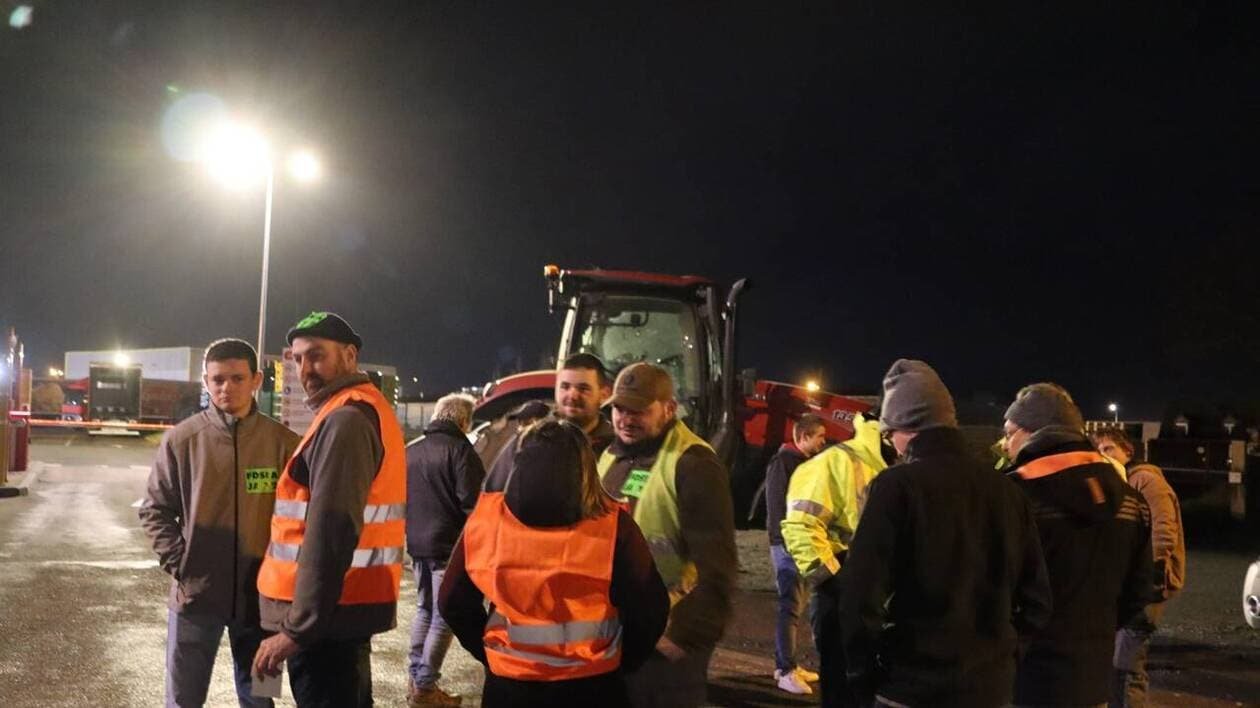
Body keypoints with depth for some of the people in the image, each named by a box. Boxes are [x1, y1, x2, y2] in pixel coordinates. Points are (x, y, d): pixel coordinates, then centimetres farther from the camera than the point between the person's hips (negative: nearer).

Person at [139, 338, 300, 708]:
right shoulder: (181, 439, -5)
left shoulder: (283, 443, -5)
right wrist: (177, 562, -7)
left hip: (260, 594, 0)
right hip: (194, 593, 0)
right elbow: (154, 509, 3)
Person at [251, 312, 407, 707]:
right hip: (349, 607, 10)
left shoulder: (345, 420, -18)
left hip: (325, 616, -10)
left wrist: (297, 627, -23)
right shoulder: (366, 410, 15)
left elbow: (330, 532, -25)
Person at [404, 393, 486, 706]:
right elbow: (472, 502, -17)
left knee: (425, 609, 20)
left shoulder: (411, 451, 12)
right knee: (443, 615, 0)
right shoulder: (459, 449, -12)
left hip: (417, 543, 8)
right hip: (449, 545, -7)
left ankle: (414, 678, 22)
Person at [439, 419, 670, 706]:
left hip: (508, 685, 2)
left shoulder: (485, 519, -8)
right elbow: (648, 612, -10)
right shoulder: (612, 527, -14)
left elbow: (453, 604, 1)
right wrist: (620, 663, 7)